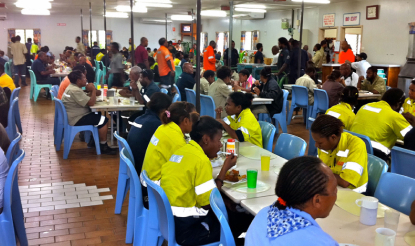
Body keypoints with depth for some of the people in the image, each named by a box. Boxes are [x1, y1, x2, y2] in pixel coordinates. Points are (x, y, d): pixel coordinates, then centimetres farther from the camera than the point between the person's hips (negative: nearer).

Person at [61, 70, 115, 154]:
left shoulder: (72, 87, 12)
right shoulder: (75, 90, -22)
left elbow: (88, 100, 13)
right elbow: (91, 103, -22)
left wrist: (91, 91, -3)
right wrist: (93, 90, -12)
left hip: (73, 116, 11)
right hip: (76, 120, -11)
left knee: (99, 115, 18)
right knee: (104, 121, -13)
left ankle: (93, 140, 22)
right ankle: (103, 146, -3)